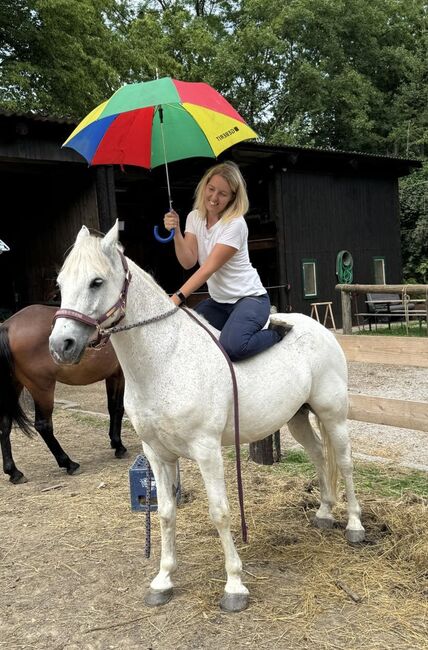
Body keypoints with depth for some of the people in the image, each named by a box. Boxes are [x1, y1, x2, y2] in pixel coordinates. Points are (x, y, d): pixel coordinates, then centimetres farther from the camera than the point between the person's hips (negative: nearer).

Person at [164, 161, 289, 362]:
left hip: (250, 298, -7)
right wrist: (176, 232, -23)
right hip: (218, 301, 7)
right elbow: (188, 262, -8)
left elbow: (209, 267, -25)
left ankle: (276, 334, -1)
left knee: (232, 346, -32)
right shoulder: (194, 217, 2)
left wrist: (178, 297, -32)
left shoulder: (235, 224, -18)